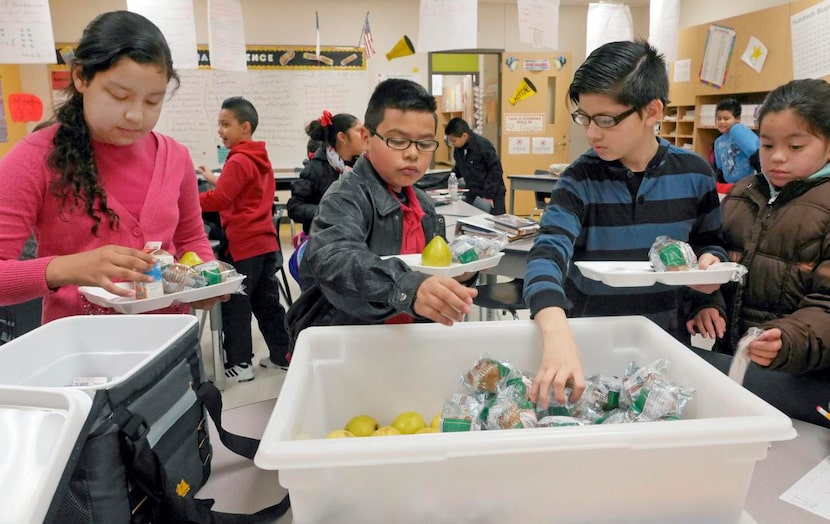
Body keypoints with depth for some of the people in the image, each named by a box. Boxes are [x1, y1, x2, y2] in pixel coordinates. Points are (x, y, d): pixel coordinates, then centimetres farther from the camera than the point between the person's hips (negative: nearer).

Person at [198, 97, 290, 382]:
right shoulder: (260, 159, 14)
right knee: (266, 301, 15)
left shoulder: (238, 161, -13)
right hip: (264, 241, 9)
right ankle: (283, 354, 22)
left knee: (234, 304, 0)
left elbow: (218, 200, -19)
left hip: (243, 245, -9)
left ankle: (239, 364, 6)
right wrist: (216, 179, 22)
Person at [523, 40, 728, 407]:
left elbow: (709, 242, 15)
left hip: (665, 334, 2)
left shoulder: (694, 174, -2)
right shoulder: (580, 180, -11)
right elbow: (548, 253, -27)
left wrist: (710, 265, -10)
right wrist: (557, 334, -44)